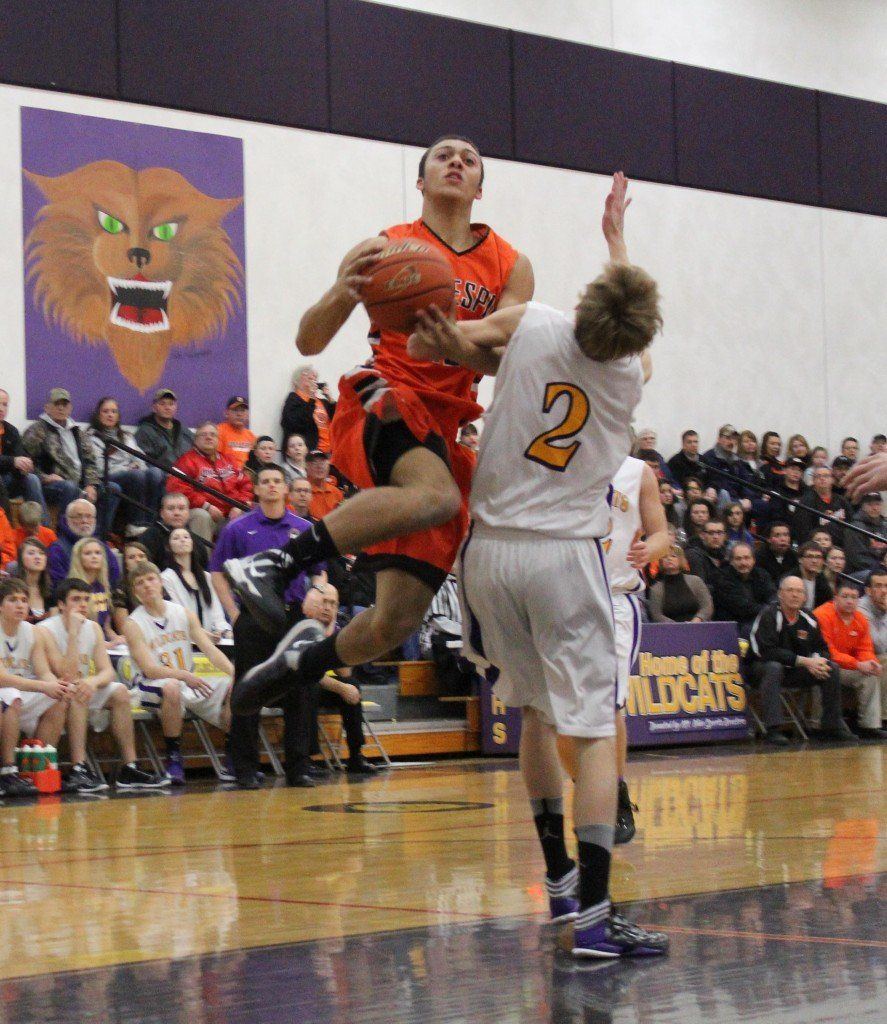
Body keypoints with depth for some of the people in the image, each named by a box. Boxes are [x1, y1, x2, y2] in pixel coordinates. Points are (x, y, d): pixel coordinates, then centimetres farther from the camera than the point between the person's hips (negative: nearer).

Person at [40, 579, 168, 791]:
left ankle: (129, 769, -15)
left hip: (85, 690, 6)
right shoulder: (46, 631, -17)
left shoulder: (93, 628, 3)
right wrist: (73, 633, -28)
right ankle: (79, 769, -41)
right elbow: (67, 676, -26)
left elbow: (108, 672, -6)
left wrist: (93, 682, -31)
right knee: (75, 693, -35)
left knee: (120, 691, -14)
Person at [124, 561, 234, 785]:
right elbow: (149, 669, -17)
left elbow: (210, 650, 2)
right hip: (153, 686, -5)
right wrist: (184, 676, -34)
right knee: (172, 688, -40)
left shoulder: (184, 614, 7)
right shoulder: (133, 624, -7)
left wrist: (234, 673, -17)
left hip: (191, 682, 5)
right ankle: (173, 756, -25)